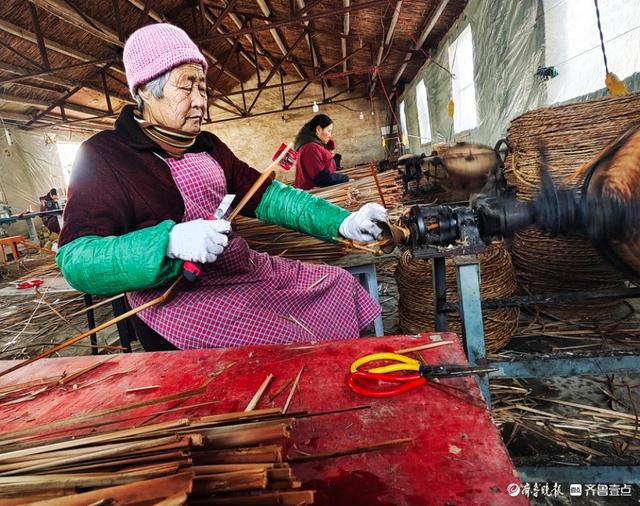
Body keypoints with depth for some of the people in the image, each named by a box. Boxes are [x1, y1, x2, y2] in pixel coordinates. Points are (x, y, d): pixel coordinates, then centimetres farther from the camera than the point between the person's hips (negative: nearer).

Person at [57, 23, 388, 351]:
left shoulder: (207, 146, 13)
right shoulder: (103, 157, -8)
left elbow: (265, 195, 8)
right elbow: (76, 262, -16)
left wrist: (341, 222, -5)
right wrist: (169, 241, -34)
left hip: (246, 272, 8)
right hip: (179, 299, -7)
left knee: (339, 286, 9)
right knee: (295, 338, -24)